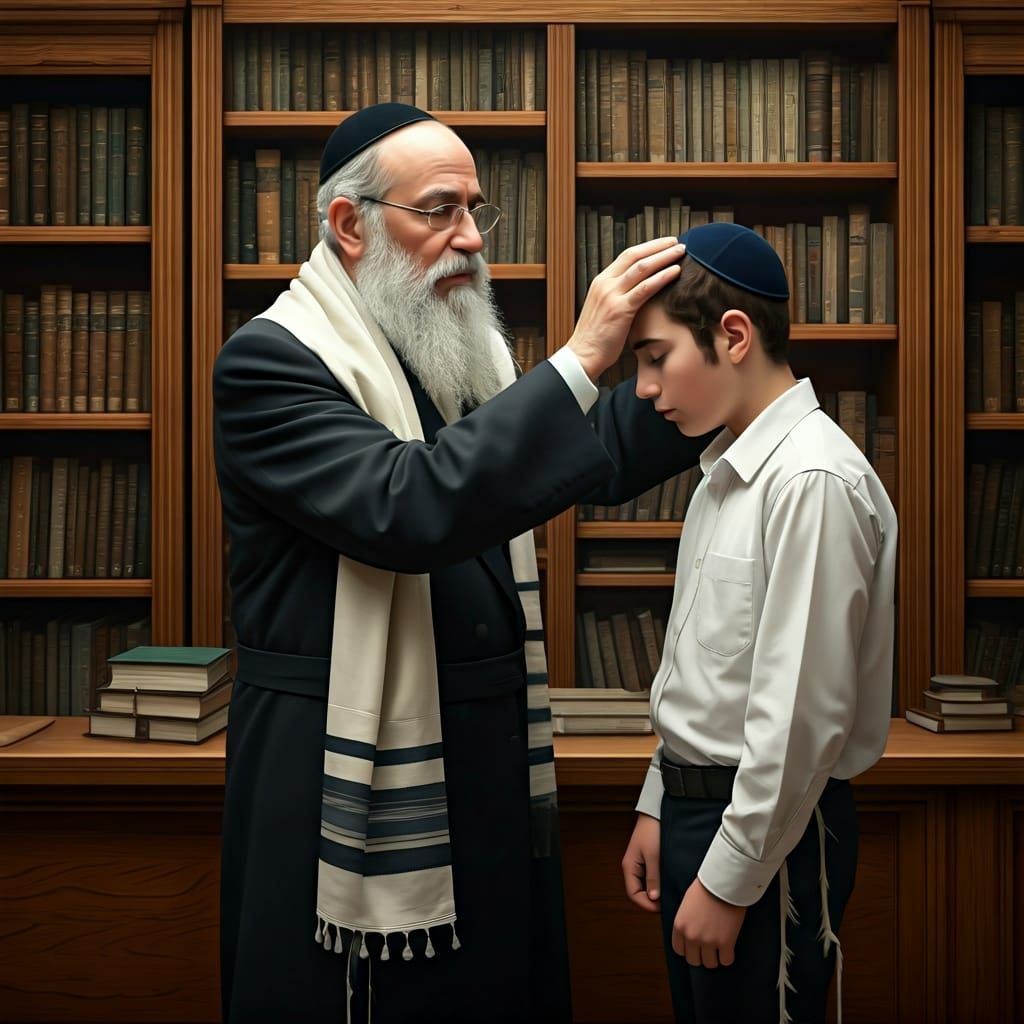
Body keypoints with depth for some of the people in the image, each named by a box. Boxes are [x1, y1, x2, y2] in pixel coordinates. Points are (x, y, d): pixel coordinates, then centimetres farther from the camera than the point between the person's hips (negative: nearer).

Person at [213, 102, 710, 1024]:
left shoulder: (467, 350, 9)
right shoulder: (269, 361, -14)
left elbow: (590, 464, 14)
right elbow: (405, 508, -29)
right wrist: (579, 360, -28)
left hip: (493, 765, 7)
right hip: (353, 780, -7)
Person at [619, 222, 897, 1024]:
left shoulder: (813, 480, -20)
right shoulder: (725, 472, 8)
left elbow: (803, 712, -22)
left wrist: (728, 880, -16)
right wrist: (659, 806, 16)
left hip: (769, 826, -8)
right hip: (696, 803, 8)